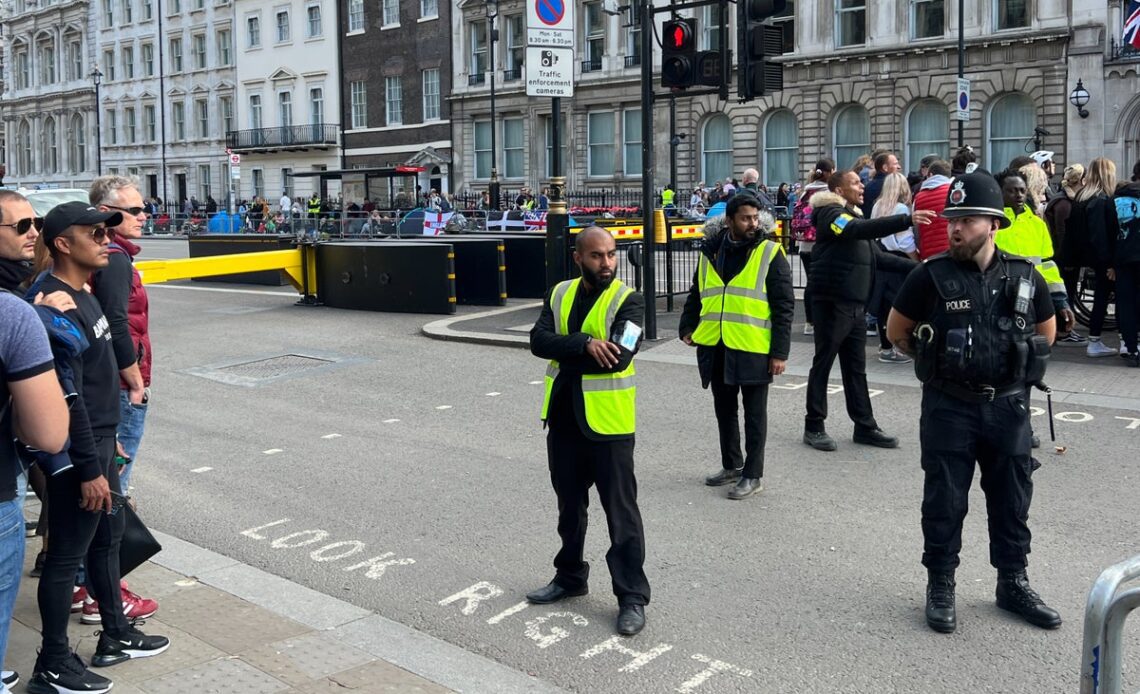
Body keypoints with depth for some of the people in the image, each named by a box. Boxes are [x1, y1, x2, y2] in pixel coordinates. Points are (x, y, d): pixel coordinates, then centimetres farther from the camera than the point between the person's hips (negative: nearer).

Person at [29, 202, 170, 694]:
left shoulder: (82, 296, 9)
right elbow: (67, 398, -24)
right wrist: (89, 469, -22)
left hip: (98, 440, 10)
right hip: (78, 451, -10)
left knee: (107, 537, 20)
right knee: (67, 554, 1)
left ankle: (116, 637, 35)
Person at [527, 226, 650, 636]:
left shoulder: (628, 301, -10)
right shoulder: (560, 294, 5)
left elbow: (618, 356, -24)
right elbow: (538, 340, -10)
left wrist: (563, 351, -14)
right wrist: (585, 344, -25)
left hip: (607, 424, -5)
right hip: (563, 421, 6)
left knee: (621, 513, 1)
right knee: (570, 507, 20)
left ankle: (632, 597, 11)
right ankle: (570, 577, 37)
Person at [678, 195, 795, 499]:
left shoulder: (770, 254, -6)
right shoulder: (711, 252, 7)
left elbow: (784, 306, -7)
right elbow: (696, 295, 18)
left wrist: (780, 351, -11)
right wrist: (688, 327, 3)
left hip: (753, 349, -5)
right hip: (715, 348, 5)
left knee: (754, 413, 6)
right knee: (724, 410, 17)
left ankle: (752, 475, 15)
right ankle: (731, 465, 33)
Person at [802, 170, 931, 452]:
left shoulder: (853, 217, 21)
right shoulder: (831, 214, -10)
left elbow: (876, 255, 22)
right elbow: (861, 230, -29)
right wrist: (907, 220, -36)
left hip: (855, 305, 9)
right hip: (832, 302, -9)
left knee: (856, 368, 12)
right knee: (823, 364, -1)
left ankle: (865, 426, 17)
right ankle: (814, 427, 7)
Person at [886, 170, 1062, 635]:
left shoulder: (1024, 277, -2)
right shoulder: (932, 276, -9)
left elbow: (1047, 330, 16)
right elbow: (897, 331, 4)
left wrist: (1019, 364, 9)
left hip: (1008, 405, 3)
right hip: (949, 408, -2)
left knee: (1012, 499, 13)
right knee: (944, 501, 5)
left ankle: (1013, 583, 29)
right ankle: (940, 587, 19)